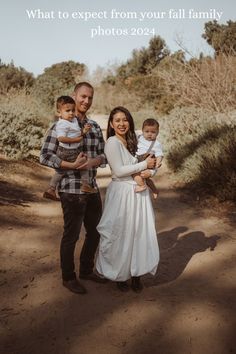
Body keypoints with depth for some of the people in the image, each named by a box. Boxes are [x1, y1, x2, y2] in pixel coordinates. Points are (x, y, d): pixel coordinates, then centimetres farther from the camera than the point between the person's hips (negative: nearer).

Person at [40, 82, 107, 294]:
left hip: (92, 188, 7)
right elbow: (45, 156, -13)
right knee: (71, 235, 7)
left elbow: (104, 155, 9)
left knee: (95, 231, 18)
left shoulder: (95, 126, 10)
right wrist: (72, 165, -23)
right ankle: (68, 277, 27)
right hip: (71, 190, -7)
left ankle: (87, 270, 39)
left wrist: (94, 161, -13)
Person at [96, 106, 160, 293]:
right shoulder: (112, 142, -10)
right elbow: (118, 171, -17)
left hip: (139, 192, 7)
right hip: (122, 193, -7)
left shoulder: (132, 141, 12)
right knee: (121, 235, 5)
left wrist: (147, 172, 1)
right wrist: (144, 165, -12)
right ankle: (119, 275, 24)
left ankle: (136, 274, 24)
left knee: (140, 232, 9)